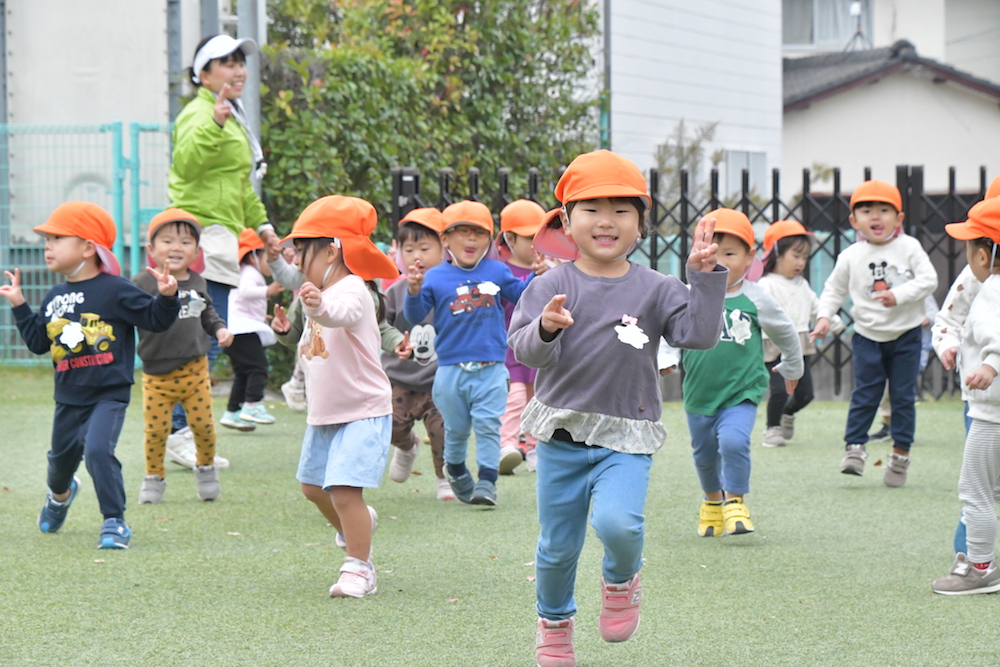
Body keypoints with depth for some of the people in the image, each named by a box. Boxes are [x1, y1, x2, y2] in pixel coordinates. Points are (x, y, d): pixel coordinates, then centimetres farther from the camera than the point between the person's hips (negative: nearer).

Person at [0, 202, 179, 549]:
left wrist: (166, 297, -28)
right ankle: (60, 494, 57)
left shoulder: (114, 290, -11)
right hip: (68, 398, 7)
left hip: (109, 394, -6)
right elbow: (38, 341, 14)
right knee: (61, 457, 23)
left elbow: (154, 318, -10)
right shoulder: (54, 298, 7)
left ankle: (114, 521, -14)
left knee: (98, 449, -26)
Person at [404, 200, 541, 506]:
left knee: (488, 424, -6)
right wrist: (414, 292, -23)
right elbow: (415, 315, -5)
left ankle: (487, 481, -4)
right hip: (451, 368, 0)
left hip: (491, 368, 0)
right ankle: (455, 468, 38)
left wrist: (537, 275, 0)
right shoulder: (435, 277, -1)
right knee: (456, 428, 14)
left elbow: (520, 295, 15)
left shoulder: (497, 271, 5)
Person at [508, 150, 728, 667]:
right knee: (558, 545, 10)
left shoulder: (655, 290, 1)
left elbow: (700, 334, -8)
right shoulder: (552, 286, -3)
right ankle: (554, 623, 37)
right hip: (562, 434, 1)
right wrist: (545, 329, -31)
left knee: (617, 521, -26)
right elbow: (526, 352, -11)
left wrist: (704, 276, -15)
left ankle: (622, 581, 9)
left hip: (627, 437, -1)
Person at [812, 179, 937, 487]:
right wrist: (824, 316, -5)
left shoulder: (909, 247, -5)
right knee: (864, 394, -4)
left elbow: (928, 279, -11)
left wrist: (899, 294, -23)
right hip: (867, 335, 0)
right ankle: (854, 447, 2)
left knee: (903, 396, 4)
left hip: (905, 335, 0)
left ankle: (901, 454, 12)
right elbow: (834, 289, 9)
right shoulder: (851, 256, -1)